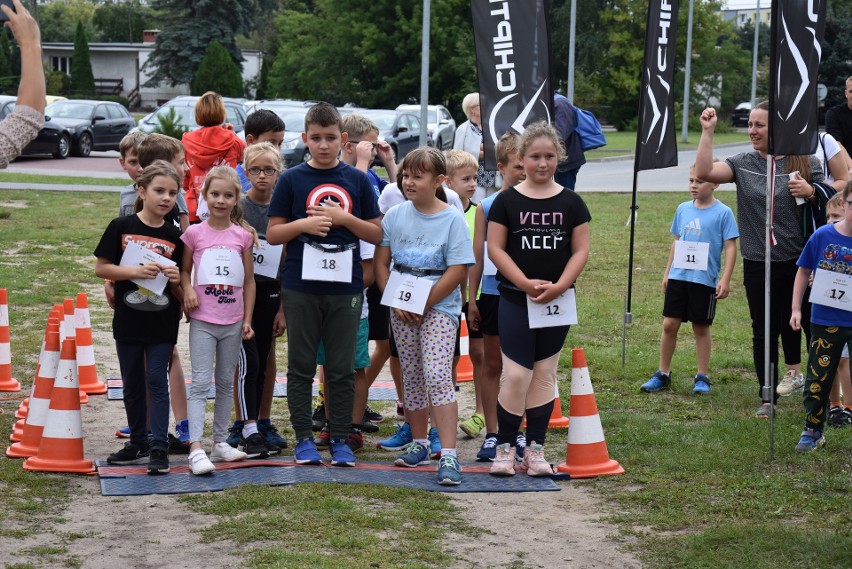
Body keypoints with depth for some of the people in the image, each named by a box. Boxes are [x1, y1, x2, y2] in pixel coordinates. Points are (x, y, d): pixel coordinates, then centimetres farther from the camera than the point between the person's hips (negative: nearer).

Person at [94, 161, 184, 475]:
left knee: (157, 380, -5)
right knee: (132, 384, 10)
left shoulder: (175, 237, 1)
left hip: (163, 323, 0)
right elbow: (101, 267, -5)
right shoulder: (121, 227, -4)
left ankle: (159, 447, -4)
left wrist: (175, 280, -16)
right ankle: (138, 443, 23)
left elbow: (179, 290, 7)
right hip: (128, 320, 0)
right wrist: (136, 271, -18)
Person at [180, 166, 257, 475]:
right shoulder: (194, 233, -1)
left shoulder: (243, 235, 3)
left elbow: (249, 280, 8)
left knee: (226, 382, 12)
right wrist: (188, 290, -13)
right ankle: (196, 449, -17)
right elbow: (184, 270, 8)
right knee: (201, 382, -10)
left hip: (232, 321, 3)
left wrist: (248, 319, 6)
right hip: (202, 320, -3)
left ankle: (220, 442, 21)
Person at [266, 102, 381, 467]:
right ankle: (304, 439, 13)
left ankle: (340, 439, 13)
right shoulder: (291, 180, 2)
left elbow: (376, 234, 7)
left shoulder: (357, 180, 6)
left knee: (342, 369, 6)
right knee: (301, 366, 5)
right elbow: (273, 234, 3)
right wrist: (304, 224, -14)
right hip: (300, 286, -1)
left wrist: (343, 218, -8)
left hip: (345, 286, 1)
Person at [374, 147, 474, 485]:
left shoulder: (452, 219, -7)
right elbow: (380, 261, 5)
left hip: (439, 308, -4)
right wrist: (395, 301, -8)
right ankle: (419, 443, 26)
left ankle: (448, 454, -18)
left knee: (437, 376, -16)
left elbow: (457, 271, -11)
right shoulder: (395, 216, 4)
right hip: (401, 310, 5)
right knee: (411, 378, 12)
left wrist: (422, 304, -13)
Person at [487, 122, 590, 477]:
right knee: (516, 374, -7)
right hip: (515, 300, -2)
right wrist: (525, 283, -15)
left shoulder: (571, 203, 4)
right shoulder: (507, 201, 0)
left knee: (544, 374, 7)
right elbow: (495, 248, -4)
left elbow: (581, 250, 2)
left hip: (557, 301, 2)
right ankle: (504, 447, 3)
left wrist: (559, 285, -12)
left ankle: (535, 448, 13)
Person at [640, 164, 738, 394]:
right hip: (678, 277, 4)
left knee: (701, 327, 6)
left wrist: (725, 279, -13)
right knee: (669, 324, 4)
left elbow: (730, 247, -7)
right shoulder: (683, 209, 8)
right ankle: (663, 374, 15)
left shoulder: (723, 213, -6)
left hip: (705, 279, -4)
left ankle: (702, 377, 17)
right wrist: (667, 272, 16)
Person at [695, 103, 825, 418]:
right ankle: (768, 398, 18)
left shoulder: (805, 163, -1)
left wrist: (810, 192, -14)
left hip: (796, 262, -2)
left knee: (792, 325, 2)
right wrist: (707, 132, -14)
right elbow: (704, 172, -12)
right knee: (764, 331, 8)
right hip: (758, 264, 2)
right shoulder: (743, 164, 2)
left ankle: (794, 373, 29)